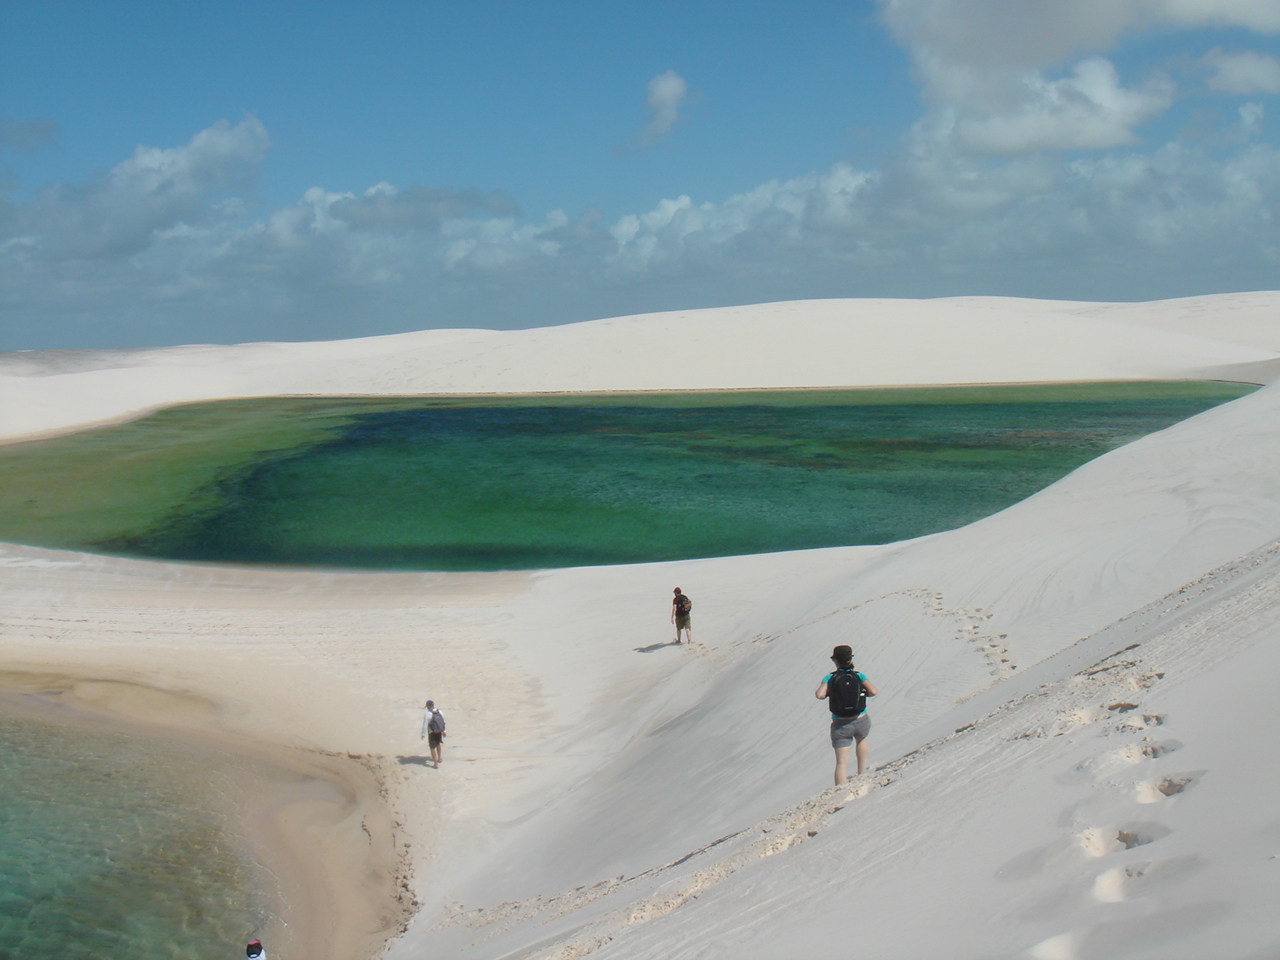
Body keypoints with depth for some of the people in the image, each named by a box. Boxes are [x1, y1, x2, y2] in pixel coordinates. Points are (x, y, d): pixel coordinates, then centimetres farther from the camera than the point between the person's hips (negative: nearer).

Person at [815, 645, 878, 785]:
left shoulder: (830, 677, -3)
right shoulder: (859, 676, -2)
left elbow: (819, 695, -16)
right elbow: (873, 691, -14)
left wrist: (830, 694, 5)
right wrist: (862, 693, 6)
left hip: (841, 726, -2)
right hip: (861, 723, 2)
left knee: (842, 762, -3)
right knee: (861, 739, 37)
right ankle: (862, 772, 40)